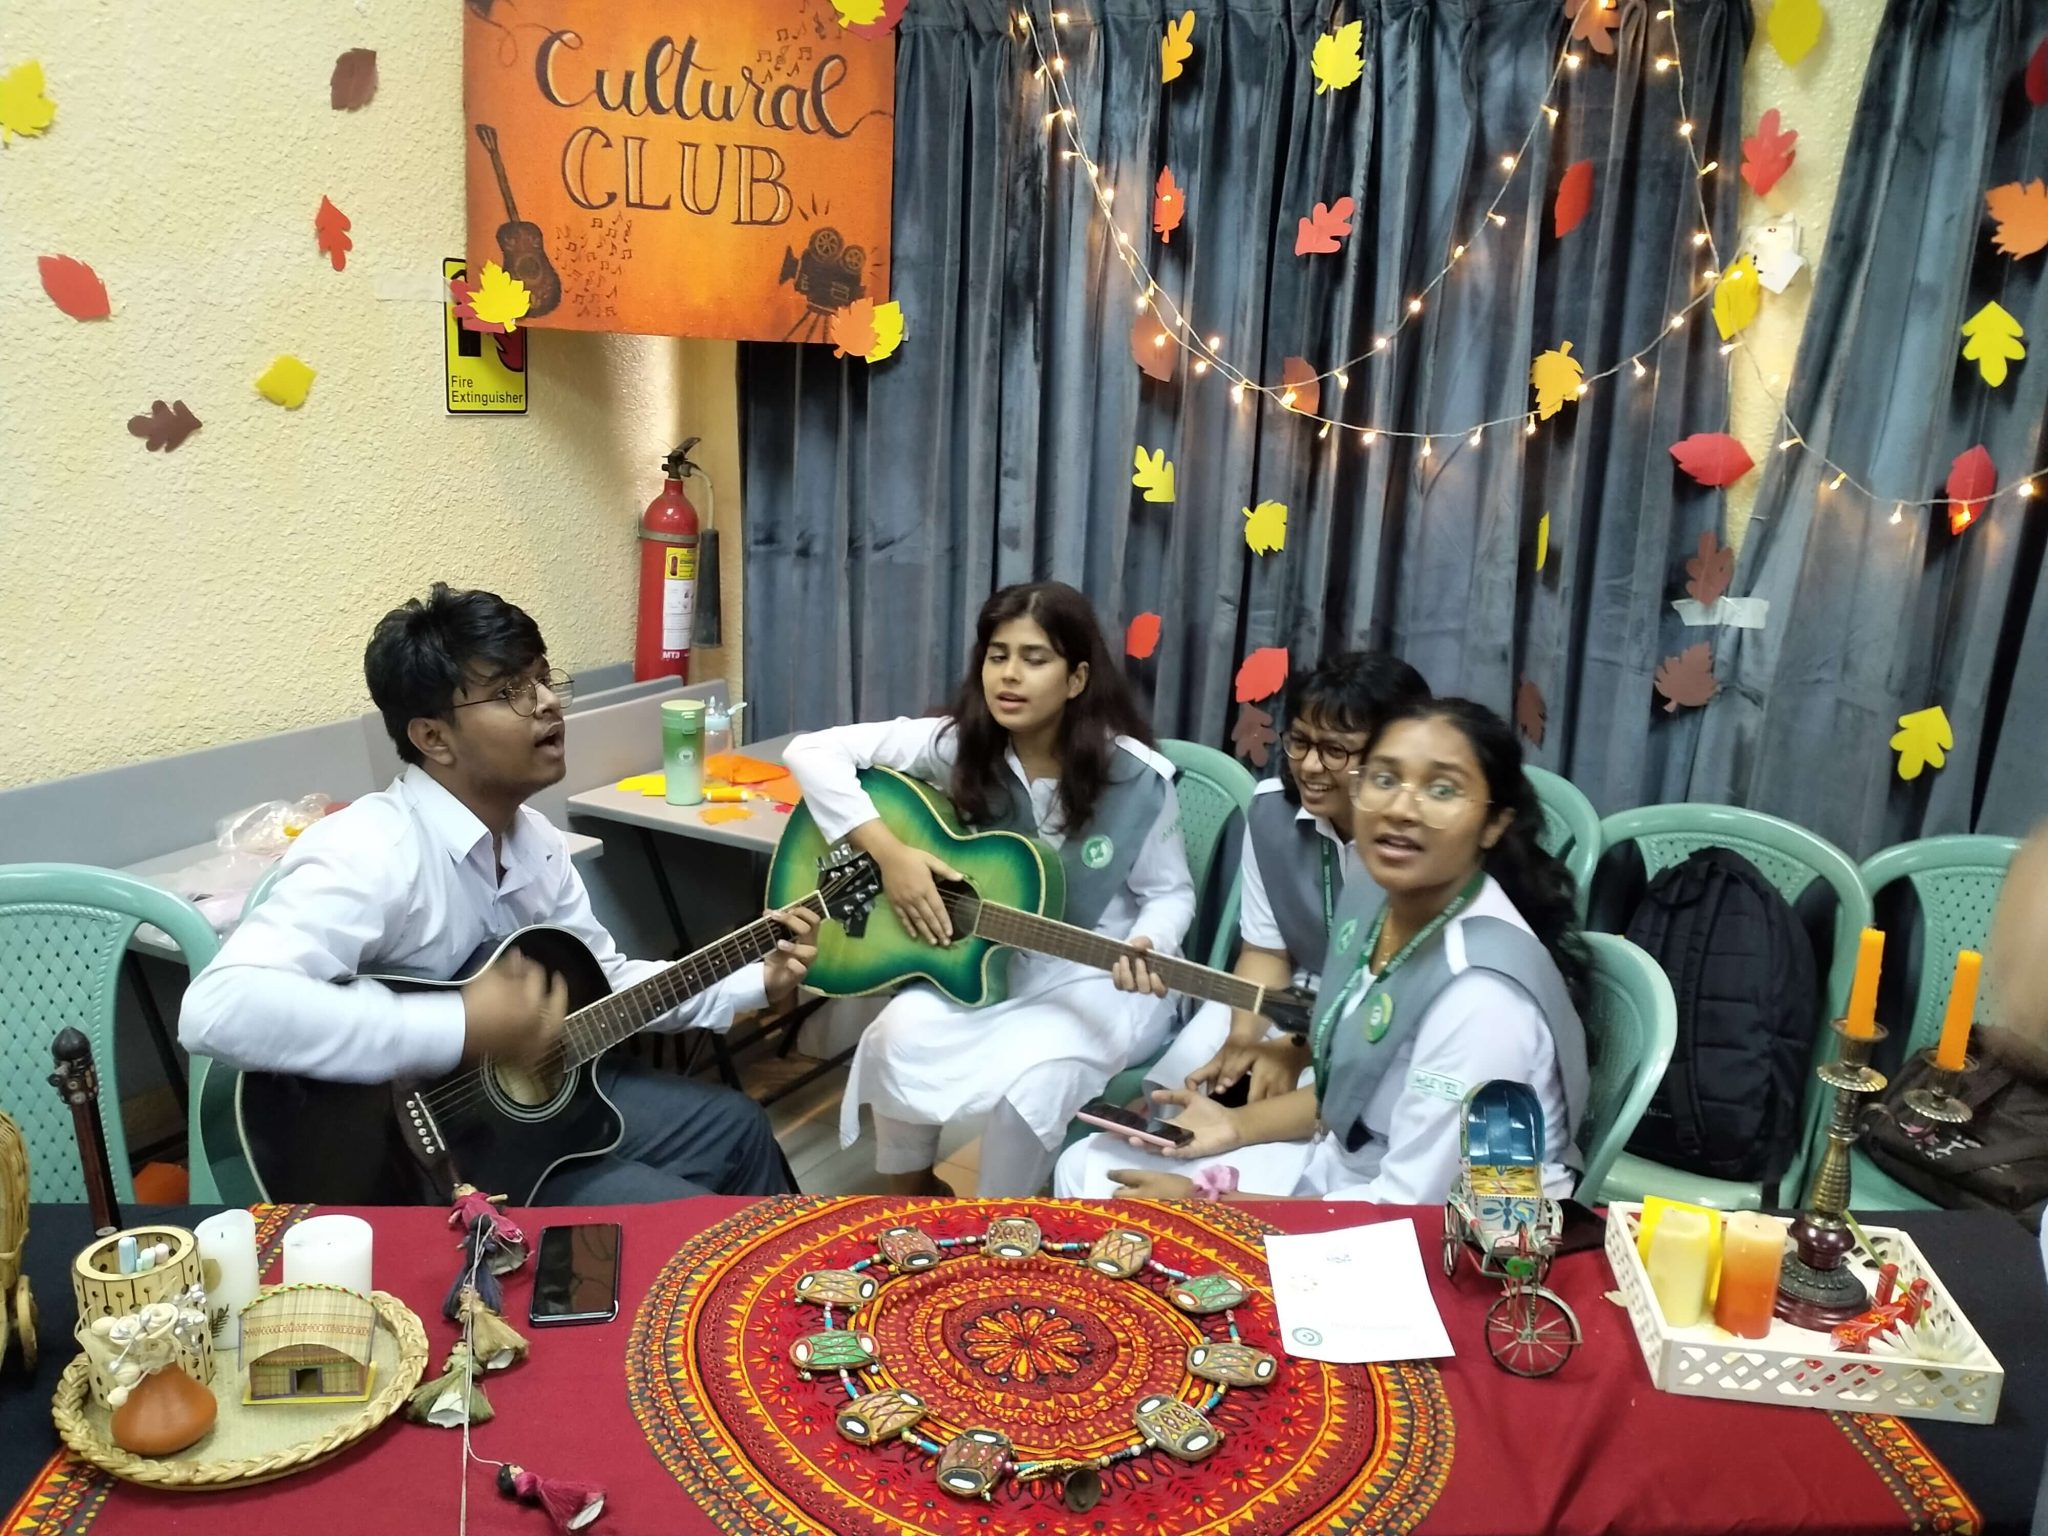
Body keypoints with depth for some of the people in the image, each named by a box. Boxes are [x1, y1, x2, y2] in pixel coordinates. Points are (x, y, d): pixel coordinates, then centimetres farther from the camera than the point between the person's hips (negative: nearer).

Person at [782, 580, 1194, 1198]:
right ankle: (910, 1192, 6)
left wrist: (1145, 950, -27)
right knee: (898, 1039, -25)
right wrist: (890, 852, -24)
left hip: (1095, 977, -2)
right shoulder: (958, 744, -11)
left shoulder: (1138, 779, -16)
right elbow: (811, 751, -15)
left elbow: (1170, 893, -4)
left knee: (1032, 1076, -30)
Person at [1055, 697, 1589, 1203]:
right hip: (1346, 1164, 8)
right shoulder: (1369, 901, -4)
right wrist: (1236, 1126, -2)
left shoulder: (1481, 990, -30)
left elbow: (1409, 1208, -26)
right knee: (1088, 1167, 8)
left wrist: (1200, 1203, -20)